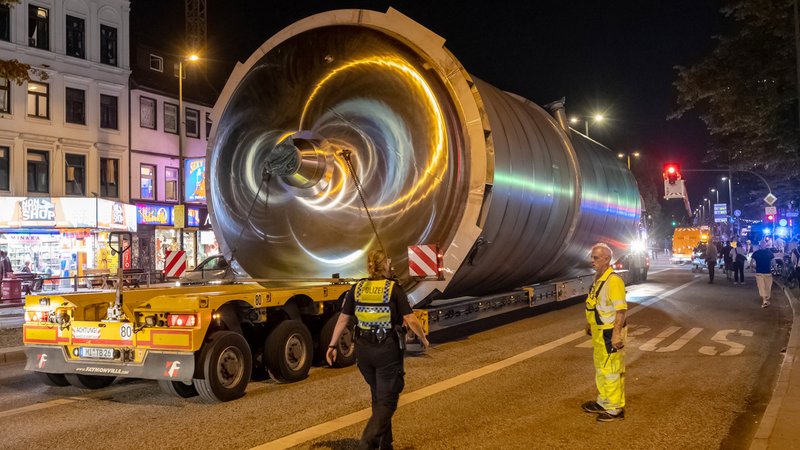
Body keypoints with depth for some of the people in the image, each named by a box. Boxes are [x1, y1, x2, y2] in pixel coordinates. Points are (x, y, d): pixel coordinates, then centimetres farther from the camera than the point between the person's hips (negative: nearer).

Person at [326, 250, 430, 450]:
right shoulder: (394, 289, -9)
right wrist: (423, 339, 5)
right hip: (388, 349, -5)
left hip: (363, 349, 5)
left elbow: (343, 319, 4)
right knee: (387, 400, 2)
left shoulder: (357, 288, 2)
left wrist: (332, 345, 12)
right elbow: (411, 320, -12)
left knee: (378, 396, 22)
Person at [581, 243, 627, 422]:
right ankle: (603, 402, 35)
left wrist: (616, 334, -27)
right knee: (600, 369, 21)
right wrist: (590, 325, 23)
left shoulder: (613, 281, -21)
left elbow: (621, 310, -24)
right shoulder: (598, 279, 8)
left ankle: (615, 409, 10)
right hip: (598, 333, 10)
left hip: (610, 334, -10)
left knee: (612, 371, -1)